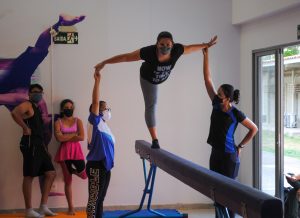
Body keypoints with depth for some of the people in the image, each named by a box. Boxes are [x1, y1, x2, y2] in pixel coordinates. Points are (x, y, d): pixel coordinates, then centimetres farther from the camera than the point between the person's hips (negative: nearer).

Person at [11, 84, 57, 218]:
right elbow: (14, 113, -27)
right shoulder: (27, 105, -5)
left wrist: (45, 149, 20)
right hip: (30, 145, -10)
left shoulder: (37, 109, 23)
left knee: (51, 174, 8)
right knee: (29, 176, -6)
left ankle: (43, 207, 12)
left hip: (39, 145, 10)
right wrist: (25, 128, -20)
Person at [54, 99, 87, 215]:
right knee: (68, 180, 4)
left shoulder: (77, 121, 6)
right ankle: (71, 207, 12)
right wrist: (74, 134, -8)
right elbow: (59, 138, -13)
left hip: (76, 150, 1)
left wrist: (66, 137, -9)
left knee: (83, 175, -12)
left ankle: (74, 169, 25)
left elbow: (81, 137, -7)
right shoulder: (58, 122, 3)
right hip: (64, 152, -1)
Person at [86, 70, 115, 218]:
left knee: (100, 199, 15)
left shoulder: (104, 126, 15)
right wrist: (97, 80, -23)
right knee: (94, 199, -4)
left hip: (104, 166, 9)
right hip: (96, 166, -9)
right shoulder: (95, 122, -8)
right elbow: (95, 102, -19)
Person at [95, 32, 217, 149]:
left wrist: (206, 45, -7)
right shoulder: (148, 52, -45)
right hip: (148, 79, -3)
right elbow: (125, 57, -40)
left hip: (163, 77, 3)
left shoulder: (177, 50, -38)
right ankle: (155, 140, 6)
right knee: (151, 106, -1)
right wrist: (104, 63, -37)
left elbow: (191, 48, -17)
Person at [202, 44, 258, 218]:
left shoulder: (236, 114, -12)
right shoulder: (216, 106, 1)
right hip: (216, 154, 6)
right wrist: (206, 55, -5)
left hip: (229, 156, -6)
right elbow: (207, 79, 0)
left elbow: (254, 129, -1)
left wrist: (240, 146, -4)